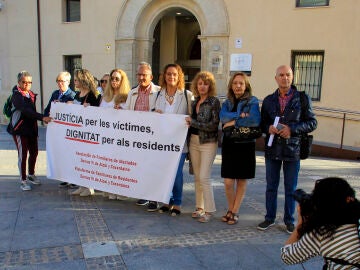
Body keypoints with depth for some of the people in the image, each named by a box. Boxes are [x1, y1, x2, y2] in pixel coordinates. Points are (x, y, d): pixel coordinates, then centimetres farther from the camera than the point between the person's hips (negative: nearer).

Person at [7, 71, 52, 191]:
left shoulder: (31, 94, 11)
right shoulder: (16, 95, -12)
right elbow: (26, 110, -26)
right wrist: (42, 117, -34)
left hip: (31, 128, 7)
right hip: (20, 129, -7)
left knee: (34, 152, 13)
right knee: (23, 154, -2)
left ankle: (31, 175, 32)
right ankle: (23, 181, 9)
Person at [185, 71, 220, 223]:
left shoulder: (214, 102, -7)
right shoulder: (194, 102, 12)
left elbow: (214, 125, -14)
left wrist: (193, 122, -14)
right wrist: (189, 123, 1)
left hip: (208, 143, -6)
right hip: (194, 141, 6)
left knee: (204, 177, -9)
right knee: (197, 177, 10)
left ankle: (209, 210, 3)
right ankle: (199, 207, 21)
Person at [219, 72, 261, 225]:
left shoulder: (252, 101, -2)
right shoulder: (227, 102, 11)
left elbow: (255, 120, -20)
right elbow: (223, 117, -9)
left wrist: (234, 122, -14)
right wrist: (240, 115, -18)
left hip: (245, 145, -3)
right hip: (229, 144, 3)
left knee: (241, 181, 6)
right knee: (228, 182, 0)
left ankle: (235, 212, 20)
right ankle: (230, 210, 21)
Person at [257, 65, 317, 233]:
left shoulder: (303, 99, 1)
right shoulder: (268, 100, 9)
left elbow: (312, 123, -1)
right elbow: (262, 123, 13)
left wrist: (292, 129, -15)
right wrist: (268, 128, -10)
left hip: (293, 150, -2)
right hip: (272, 149, 2)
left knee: (290, 188, 8)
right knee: (271, 186, 11)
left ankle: (289, 221, 24)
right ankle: (270, 218, 26)